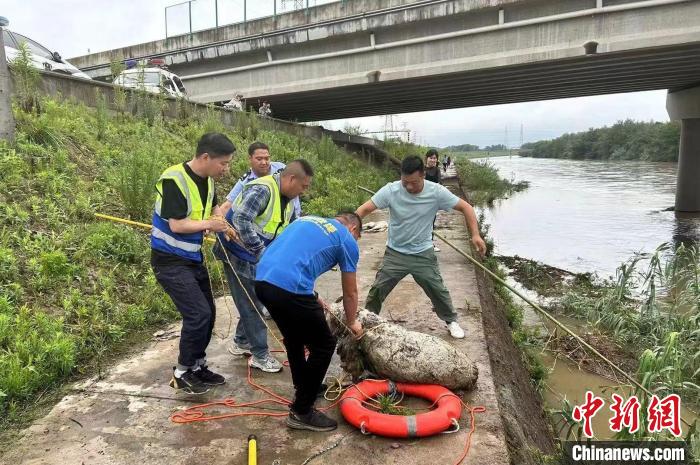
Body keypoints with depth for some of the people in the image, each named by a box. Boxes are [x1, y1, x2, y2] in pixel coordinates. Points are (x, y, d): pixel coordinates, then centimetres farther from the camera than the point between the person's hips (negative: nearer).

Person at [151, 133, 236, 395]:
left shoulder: (207, 180, 2)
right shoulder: (174, 179, -23)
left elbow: (213, 207, 22)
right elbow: (177, 225, -25)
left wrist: (222, 224, 3)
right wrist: (209, 224, -13)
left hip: (193, 258, 8)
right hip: (169, 261, -8)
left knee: (208, 313, 11)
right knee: (198, 314, -13)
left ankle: (197, 366, 28)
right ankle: (182, 373, 6)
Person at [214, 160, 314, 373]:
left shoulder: (288, 200, 4)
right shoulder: (262, 190, -26)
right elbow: (241, 220, -35)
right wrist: (261, 252, -31)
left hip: (257, 257, 9)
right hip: (237, 255, -9)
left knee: (253, 301, 17)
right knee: (251, 305, -2)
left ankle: (241, 342, 36)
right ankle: (260, 355, 10)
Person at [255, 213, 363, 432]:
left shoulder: (307, 220, 28)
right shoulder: (347, 240, 11)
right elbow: (350, 293, 18)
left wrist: (311, 298, 38)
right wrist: (351, 322, 36)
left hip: (263, 280, 8)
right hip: (289, 289, -8)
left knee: (294, 338, 29)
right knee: (324, 345, 10)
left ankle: (303, 387, 46)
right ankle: (301, 412, 17)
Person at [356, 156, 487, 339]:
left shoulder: (436, 192, -17)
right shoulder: (391, 190, -19)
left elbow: (465, 207, -9)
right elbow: (364, 209, -20)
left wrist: (475, 235, -19)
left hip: (423, 254, 0)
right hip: (395, 253, 0)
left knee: (438, 290, 10)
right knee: (377, 290, 4)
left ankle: (451, 320, 36)